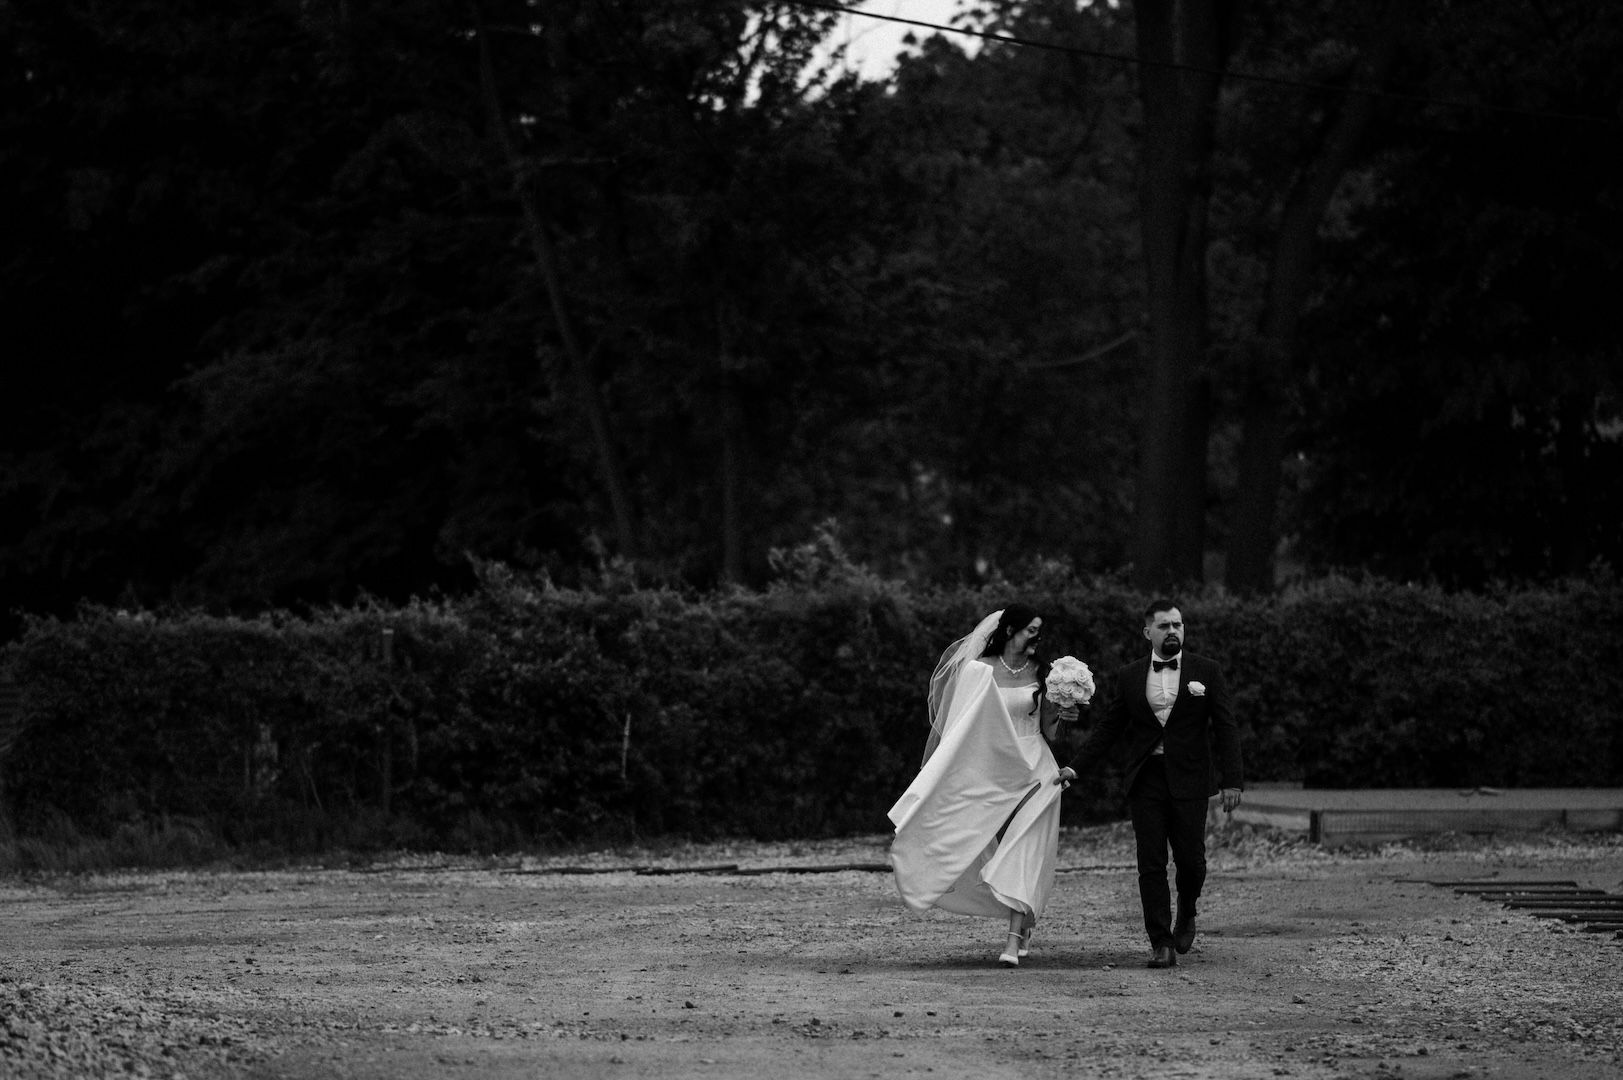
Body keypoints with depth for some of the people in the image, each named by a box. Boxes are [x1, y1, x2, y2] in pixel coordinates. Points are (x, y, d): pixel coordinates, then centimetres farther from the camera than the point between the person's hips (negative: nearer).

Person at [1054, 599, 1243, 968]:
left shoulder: (1206, 672, 3)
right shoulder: (1130, 676, 8)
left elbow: (1225, 727, 1)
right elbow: (1108, 727, 11)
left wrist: (1232, 780, -6)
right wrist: (1076, 767, 1)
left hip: (1188, 780, -1)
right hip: (1146, 781, 1)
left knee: (1190, 858, -1)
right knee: (1151, 864, -4)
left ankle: (1186, 915, 31)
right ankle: (1162, 944, -2)